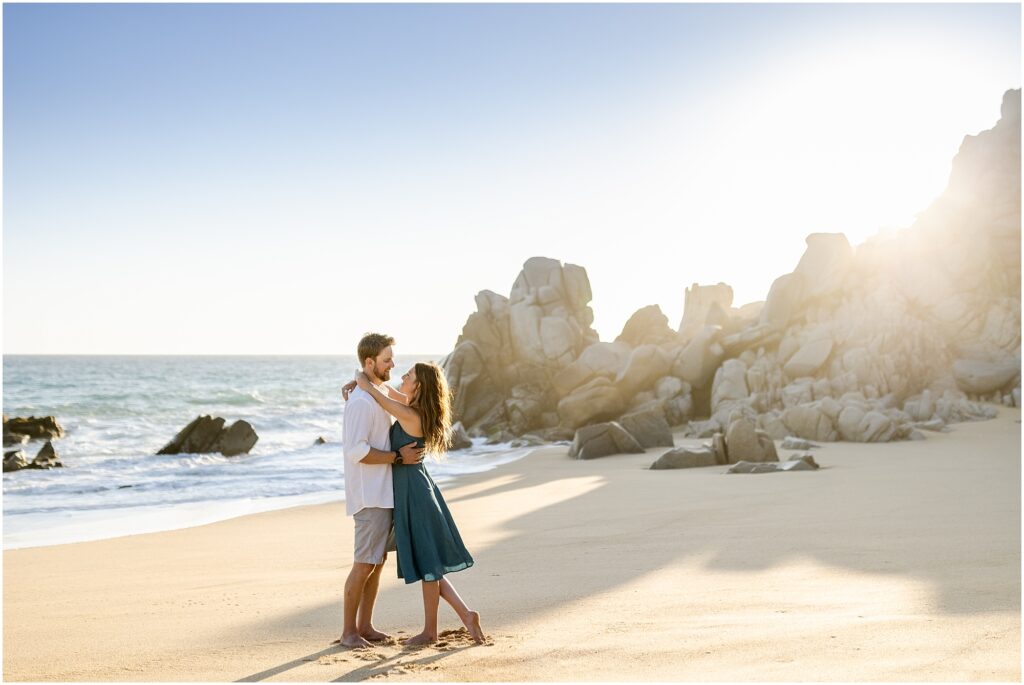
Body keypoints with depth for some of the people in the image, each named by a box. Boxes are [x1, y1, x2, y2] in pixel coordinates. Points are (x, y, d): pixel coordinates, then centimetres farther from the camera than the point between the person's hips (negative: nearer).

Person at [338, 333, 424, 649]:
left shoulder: (381, 394, 14)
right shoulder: (361, 401, -17)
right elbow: (356, 451, -23)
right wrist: (398, 456, -20)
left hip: (384, 492, 10)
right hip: (370, 495, -10)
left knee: (378, 560, 13)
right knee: (364, 564, -5)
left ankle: (365, 626, 21)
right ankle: (348, 631, 5)